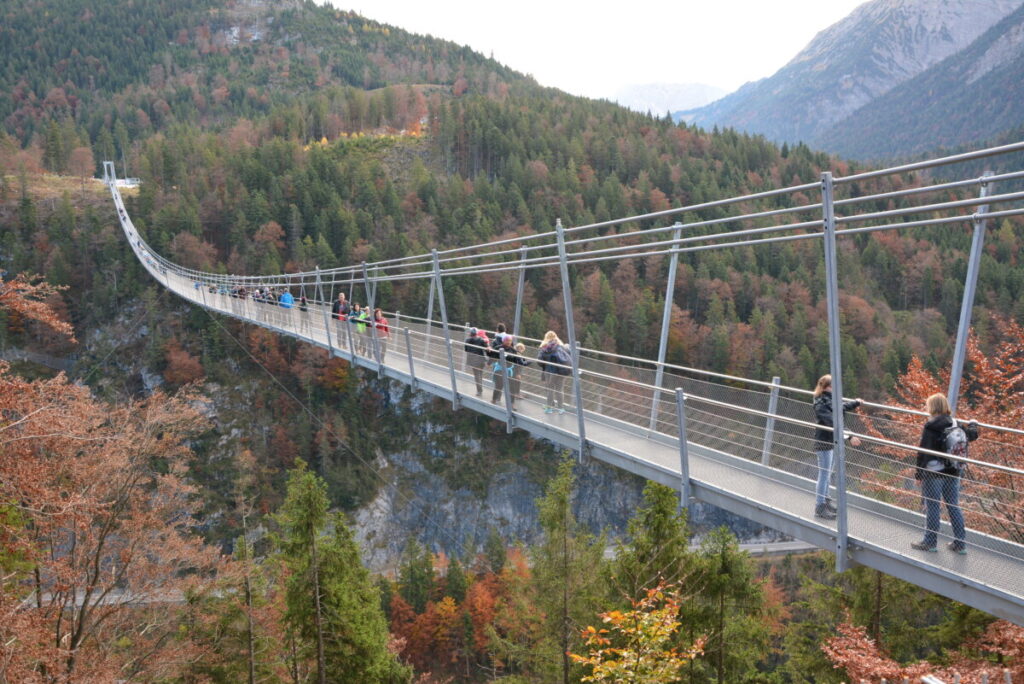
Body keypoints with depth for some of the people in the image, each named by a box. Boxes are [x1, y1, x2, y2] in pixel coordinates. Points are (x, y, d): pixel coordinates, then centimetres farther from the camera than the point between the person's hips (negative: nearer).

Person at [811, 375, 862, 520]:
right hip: (824, 442, -9)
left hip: (832, 441, 9)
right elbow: (833, 423, -32)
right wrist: (849, 437, -38)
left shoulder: (830, 400, 6)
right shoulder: (821, 405, -23)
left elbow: (841, 407, 28)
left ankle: (825, 500, 32)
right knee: (824, 474, -3)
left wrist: (855, 403, 43)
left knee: (828, 474, 19)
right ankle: (820, 508, 5)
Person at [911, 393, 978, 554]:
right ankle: (960, 543, 17)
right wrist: (973, 425, 42)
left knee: (932, 508, 2)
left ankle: (930, 542, 9)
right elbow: (972, 435, 20)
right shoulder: (955, 424, 4)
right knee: (954, 507, 12)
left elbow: (923, 452, -16)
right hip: (953, 473, 6)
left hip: (933, 474, -6)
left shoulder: (930, 427, -14)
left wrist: (919, 473, -9)